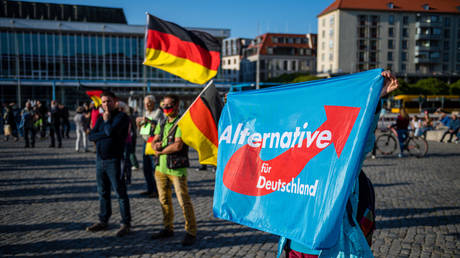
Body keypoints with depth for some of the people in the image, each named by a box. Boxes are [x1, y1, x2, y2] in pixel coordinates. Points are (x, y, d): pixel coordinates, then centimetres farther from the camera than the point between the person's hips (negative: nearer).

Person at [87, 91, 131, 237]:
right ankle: (103, 221, 26)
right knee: (103, 193, 14)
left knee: (120, 193, -3)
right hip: (100, 160, 7)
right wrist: (105, 134, -11)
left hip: (114, 160, -7)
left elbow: (111, 131, -22)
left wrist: (106, 120, -3)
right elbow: (91, 136, 5)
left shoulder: (121, 117, -5)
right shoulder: (101, 118, 17)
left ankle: (126, 224, 5)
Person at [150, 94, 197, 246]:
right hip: (161, 167, 8)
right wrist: (156, 145, -11)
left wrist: (161, 150, -6)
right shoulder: (162, 123, 15)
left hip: (177, 168, -7)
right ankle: (168, 228, 28)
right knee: (164, 200, 14)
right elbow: (154, 141, 14)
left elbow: (178, 145, -19)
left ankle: (191, 232, 3)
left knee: (184, 201, -6)